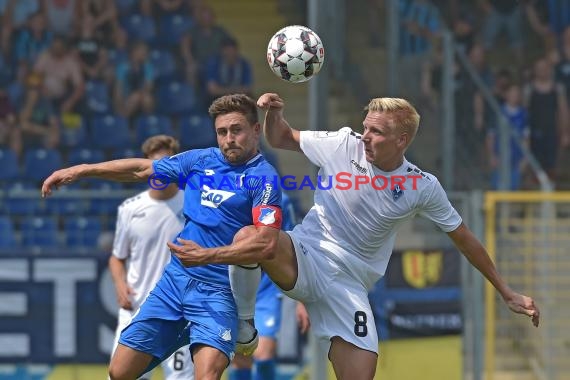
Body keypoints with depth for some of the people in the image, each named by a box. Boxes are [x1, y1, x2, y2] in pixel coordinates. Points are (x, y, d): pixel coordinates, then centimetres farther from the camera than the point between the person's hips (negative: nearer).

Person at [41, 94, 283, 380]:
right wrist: (80, 171, 20)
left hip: (218, 290, -6)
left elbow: (267, 244, -21)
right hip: (176, 278, 6)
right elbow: (141, 169, 22)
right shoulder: (200, 160, 10)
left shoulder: (263, 177, -9)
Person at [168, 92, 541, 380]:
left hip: (349, 284, 1)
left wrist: (506, 292, 9)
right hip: (304, 257, -1)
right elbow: (281, 138, 7)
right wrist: (274, 112, -16)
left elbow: (464, 238, 7)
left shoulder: (423, 187, -5)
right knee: (251, 236, -35)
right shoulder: (344, 145, -6)